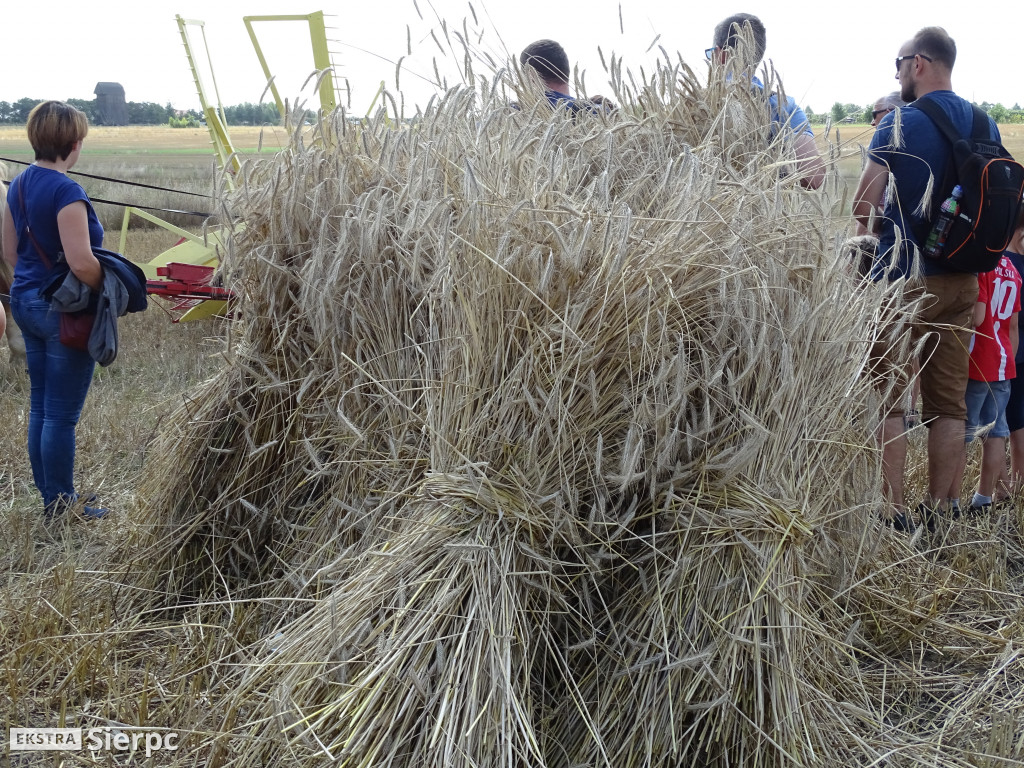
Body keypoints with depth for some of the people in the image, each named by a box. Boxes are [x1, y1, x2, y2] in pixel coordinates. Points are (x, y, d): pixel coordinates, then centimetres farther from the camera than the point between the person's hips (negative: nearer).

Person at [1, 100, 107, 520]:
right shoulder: (66, 191, -20)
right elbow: (81, 263, -26)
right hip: (63, 312, -9)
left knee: (40, 405, 16)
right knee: (62, 414, 2)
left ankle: (49, 495, 27)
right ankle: (61, 505, 13)